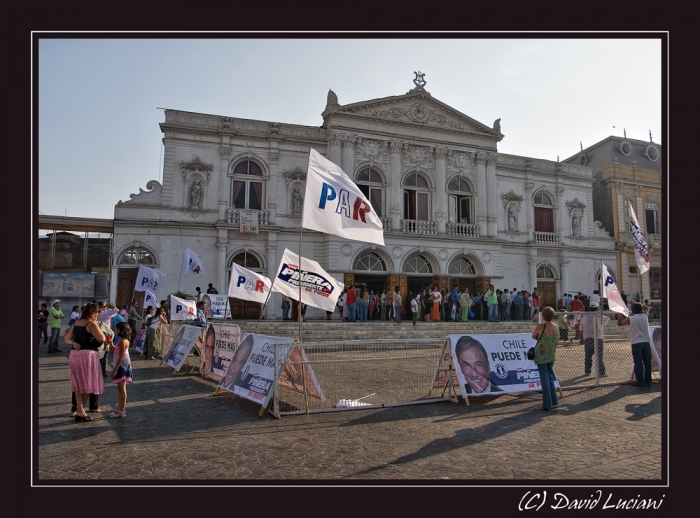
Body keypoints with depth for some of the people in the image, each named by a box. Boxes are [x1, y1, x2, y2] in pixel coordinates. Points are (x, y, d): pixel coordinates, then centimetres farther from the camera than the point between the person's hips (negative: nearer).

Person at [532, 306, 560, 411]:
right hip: (552, 356, 5)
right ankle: (554, 402, 23)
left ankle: (547, 404, 5)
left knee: (544, 379, 1)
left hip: (541, 356, -5)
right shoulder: (556, 327, 0)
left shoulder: (540, 327, -18)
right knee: (550, 377, 18)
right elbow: (556, 340, 11)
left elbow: (533, 336, -1)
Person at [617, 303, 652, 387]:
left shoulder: (630, 318, -8)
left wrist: (620, 313, 10)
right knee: (647, 362, 10)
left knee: (638, 363, -1)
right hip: (646, 342, 4)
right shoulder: (645, 316, 3)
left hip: (636, 343, -4)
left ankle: (640, 382, 0)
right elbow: (647, 308, 25)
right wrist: (636, 304, 23)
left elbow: (619, 323, 6)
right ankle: (648, 381, 16)